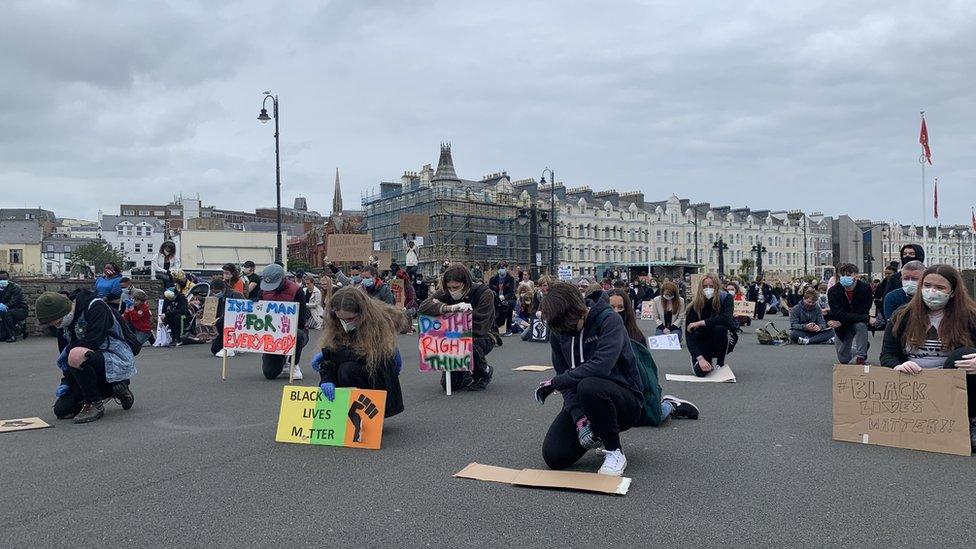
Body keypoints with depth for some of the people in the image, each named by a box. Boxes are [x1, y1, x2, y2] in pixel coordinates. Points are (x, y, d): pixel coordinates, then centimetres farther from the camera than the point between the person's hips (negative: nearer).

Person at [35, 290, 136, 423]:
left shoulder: (96, 306, -17)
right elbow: (65, 352, 13)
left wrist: (68, 350, -11)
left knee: (77, 355, -36)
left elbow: (94, 341, -26)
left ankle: (95, 405, -18)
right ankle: (114, 389, 13)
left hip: (117, 361, -9)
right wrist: (66, 381, 2)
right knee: (61, 410, 0)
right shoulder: (64, 323, 8)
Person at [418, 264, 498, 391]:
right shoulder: (446, 292, -11)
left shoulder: (485, 293, -22)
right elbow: (423, 306, -26)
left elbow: (479, 328, -29)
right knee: (448, 383, -10)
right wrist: (449, 308, -40)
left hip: (483, 336, -3)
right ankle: (466, 374, 25)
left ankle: (485, 372, -6)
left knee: (470, 345, -38)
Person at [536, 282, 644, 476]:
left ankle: (615, 452, -14)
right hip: (582, 403, 6)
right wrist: (579, 418, -20)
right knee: (554, 457, -12)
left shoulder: (609, 320, -19)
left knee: (588, 387, -38)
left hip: (626, 400, -6)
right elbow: (567, 380, -3)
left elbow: (601, 366, -33)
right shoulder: (558, 332, -1)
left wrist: (554, 383, -23)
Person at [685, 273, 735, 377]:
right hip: (702, 342, -1)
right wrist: (700, 358, -33)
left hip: (720, 342, 1)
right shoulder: (694, 306, -16)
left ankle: (719, 363, -12)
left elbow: (727, 319, -34)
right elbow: (689, 336, -20)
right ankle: (696, 359, 12)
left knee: (720, 328, -34)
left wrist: (700, 323, -29)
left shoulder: (725, 298, -15)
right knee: (701, 371, -26)